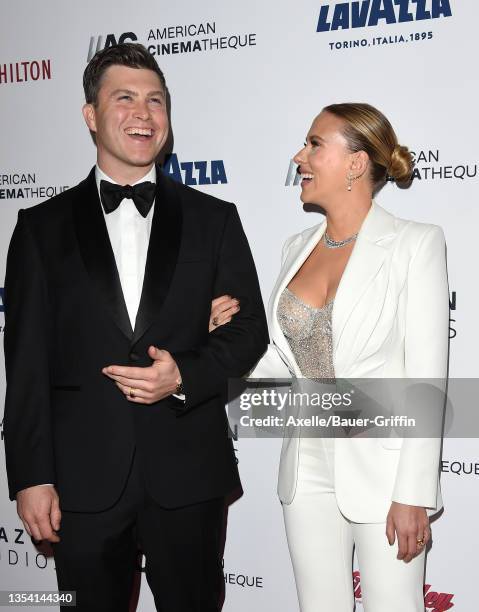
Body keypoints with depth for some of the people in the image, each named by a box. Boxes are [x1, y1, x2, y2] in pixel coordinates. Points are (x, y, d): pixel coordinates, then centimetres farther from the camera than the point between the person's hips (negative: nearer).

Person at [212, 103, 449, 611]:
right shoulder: (297, 248, 6)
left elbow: (426, 377, -13)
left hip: (382, 468, -5)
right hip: (308, 468, 5)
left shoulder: (415, 244, -10)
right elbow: (280, 358, 10)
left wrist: (414, 495, -14)